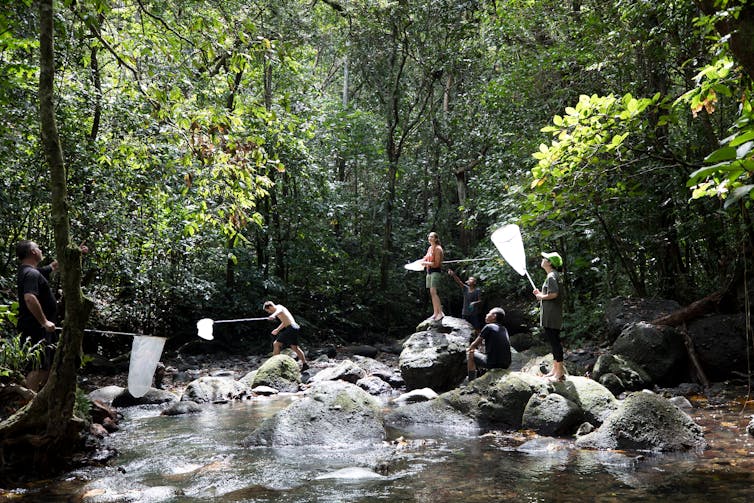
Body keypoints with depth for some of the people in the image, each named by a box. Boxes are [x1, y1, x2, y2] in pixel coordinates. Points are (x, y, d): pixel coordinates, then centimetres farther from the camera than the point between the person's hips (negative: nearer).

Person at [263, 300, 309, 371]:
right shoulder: (280, 308, 24)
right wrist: (277, 330, 42)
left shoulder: (278, 307, -6)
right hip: (295, 327, 10)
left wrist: (273, 315, -54)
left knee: (276, 344, -6)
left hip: (291, 328, -10)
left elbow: (279, 311, -34)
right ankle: (305, 364, 27)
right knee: (294, 347, 21)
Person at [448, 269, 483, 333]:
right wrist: (453, 275, -20)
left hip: (474, 314, -4)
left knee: (476, 330, -6)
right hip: (465, 313, 5)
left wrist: (474, 303, -26)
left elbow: (480, 301, -4)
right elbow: (459, 281, -5)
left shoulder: (477, 291, -3)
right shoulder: (465, 288, 7)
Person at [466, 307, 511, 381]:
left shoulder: (488, 327, -6)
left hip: (493, 364, -7)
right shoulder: (504, 329, 13)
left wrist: (469, 349, 24)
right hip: (506, 365, 7)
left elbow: (474, 345, 2)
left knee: (470, 354, 14)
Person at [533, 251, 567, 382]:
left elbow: (553, 294, -26)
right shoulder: (553, 275, 17)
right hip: (550, 316, 11)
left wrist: (541, 296, -11)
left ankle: (560, 372, -4)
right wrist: (540, 293, 11)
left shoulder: (551, 276, -15)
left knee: (554, 341, -7)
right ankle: (555, 368, 24)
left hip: (551, 317, -11)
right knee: (554, 341, 16)